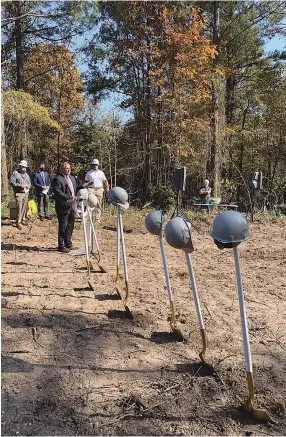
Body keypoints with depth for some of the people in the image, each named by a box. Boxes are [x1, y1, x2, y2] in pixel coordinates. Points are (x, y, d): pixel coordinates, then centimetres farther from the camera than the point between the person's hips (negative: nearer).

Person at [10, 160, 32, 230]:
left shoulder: (26, 174, 19)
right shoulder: (15, 173, -2)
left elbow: (29, 182, 23)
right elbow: (11, 182, -10)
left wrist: (29, 186, 0)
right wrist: (20, 185, -20)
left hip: (26, 193, 6)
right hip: (19, 193, -6)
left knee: (25, 207, 7)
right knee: (19, 208, -10)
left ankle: (23, 219, 21)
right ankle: (18, 222, -5)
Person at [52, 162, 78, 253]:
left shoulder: (72, 178, 18)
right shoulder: (57, 179, -10)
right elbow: (57, 192, -20)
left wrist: (75, 197, 11)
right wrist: (68, 197, -29)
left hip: (71, 205, 8)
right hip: (63, 206, -8)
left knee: (70, 225, 14)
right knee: (63, 226, -3)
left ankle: (68, 243, 27)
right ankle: (61, 246, 6)